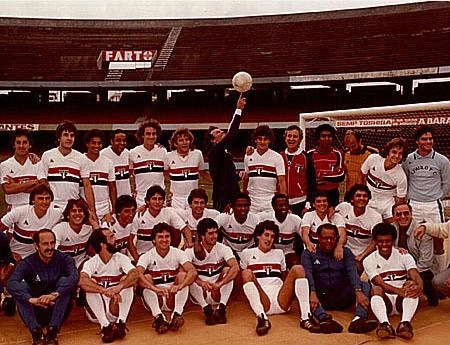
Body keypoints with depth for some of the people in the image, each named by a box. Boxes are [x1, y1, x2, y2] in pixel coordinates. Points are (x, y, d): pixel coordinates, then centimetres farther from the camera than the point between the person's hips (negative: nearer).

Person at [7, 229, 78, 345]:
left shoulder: (63, 259, -6)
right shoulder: (27, 263, -7)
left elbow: (74, 277, -28)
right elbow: (11, 283, -26)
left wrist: (55, 294, -44)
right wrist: (30, 299, -43)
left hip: (58, 311, 0)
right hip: (34, 312, 0)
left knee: (64, 281, -24)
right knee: (21, 285, -22)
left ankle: (52, 331, -27)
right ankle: (36, 332, -30)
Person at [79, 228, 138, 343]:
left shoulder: (121, 258, -6)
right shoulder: (91, 263, -11)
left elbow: (135, 274, -25)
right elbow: (82, 281, -32)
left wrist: (119, 287, -44)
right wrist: (105, 291, -46)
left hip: (116, 309, 1)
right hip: (96, 312, -1)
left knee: (127, 281, -20)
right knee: (91, 284, -25)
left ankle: (120, 323, -25)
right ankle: (105, 326, -31)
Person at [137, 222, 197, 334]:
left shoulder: (178, 253, -3)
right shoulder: (147, 256, -6)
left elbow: (193, 272, -19)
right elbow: (138, 274, -26)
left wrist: (180, 285, -39)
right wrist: (156, 289, -43)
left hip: (174, 298, 1)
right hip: (154, 299, 0)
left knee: (183, 274, -22)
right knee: (146, 277, -25)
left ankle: (177, 314, -35)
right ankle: (158, 316, -37)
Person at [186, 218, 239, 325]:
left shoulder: (223, 249, -8)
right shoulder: (191, 251, -9)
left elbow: (235, 268, -25)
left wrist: (220, 283, -41)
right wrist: (201, 283, -43)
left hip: (218, 293, 1)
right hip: (200, 295, 0)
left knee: (228, 270, -23)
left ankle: (221, 308, -31)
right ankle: (206, 309, -34)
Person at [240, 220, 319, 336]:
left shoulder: (279, 253, 25)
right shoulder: (247, 253, 16)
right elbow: (241, 278, 18)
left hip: (281, 301, 3)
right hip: (261, 302, -2)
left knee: (298, 268, -17)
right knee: (247, 273, -27)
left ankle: (305, 317, -31)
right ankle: (262, 317, -44)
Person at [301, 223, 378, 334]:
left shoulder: (345, 252, 15)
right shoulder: (309, 253, 10)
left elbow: (352, 272, -4)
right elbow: (308, 274, -9)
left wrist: (358, 291, -23)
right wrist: (312, 293, -29)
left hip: (341, 299, 2)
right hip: (319, 297, -2)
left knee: (365, 285, -19)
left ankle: (358, 319, -44)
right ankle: (324, 318, -54)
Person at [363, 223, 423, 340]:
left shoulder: (404, 256, 6)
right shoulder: (369, 261, 2)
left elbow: (416, 276, -11)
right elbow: (379, 283, -14)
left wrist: (419, 287, -37)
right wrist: (398, 291, -35)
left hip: (403, 300, 1)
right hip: (384, 301, -1)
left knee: (411, 285, -28)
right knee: (376, 289, -31)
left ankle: (405, 323, -48)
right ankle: (384, 324, -54)